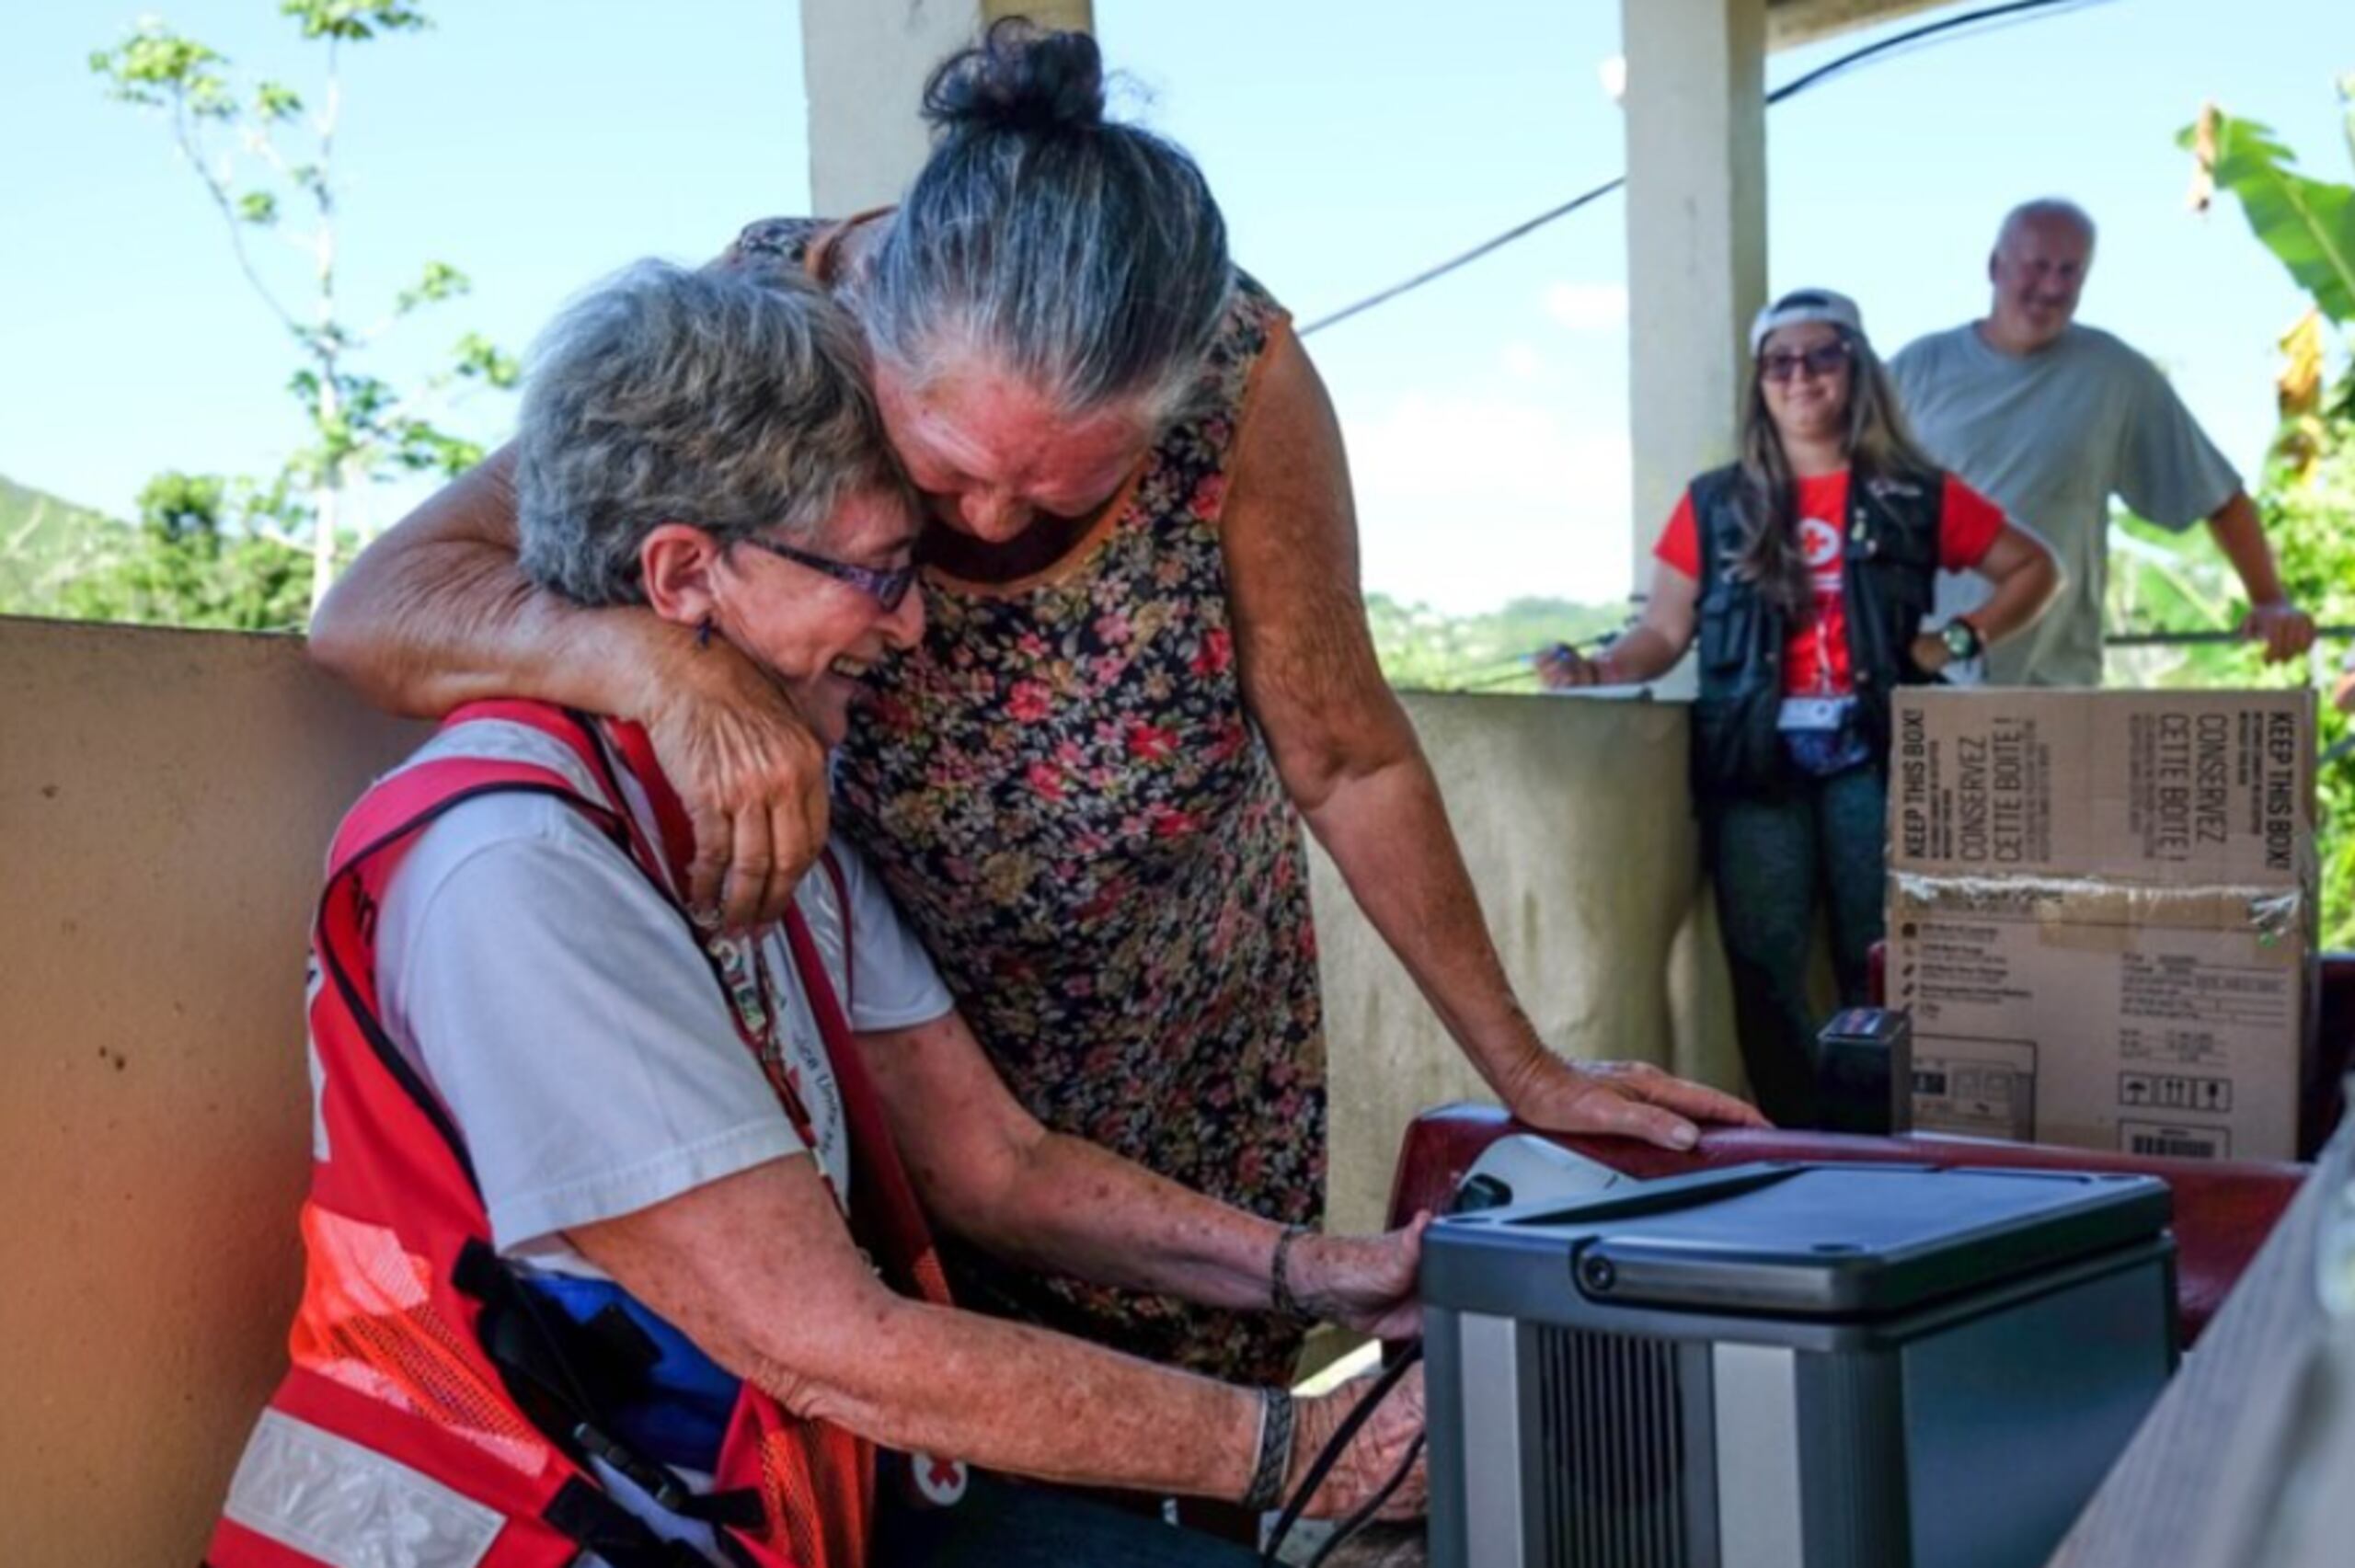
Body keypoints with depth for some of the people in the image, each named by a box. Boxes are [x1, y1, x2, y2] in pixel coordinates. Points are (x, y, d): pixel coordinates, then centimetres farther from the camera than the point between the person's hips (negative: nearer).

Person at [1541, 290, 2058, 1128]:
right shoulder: (1716, 505, 9)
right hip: (1757, 762, 1)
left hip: (1871, 756, -1)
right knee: (1765, 972, -2)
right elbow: (1665, 630, 7)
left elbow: (2032, 567, 17)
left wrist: (1964, 636, 3)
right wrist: (1599, 670, -11)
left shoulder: (1914, 496, 8)